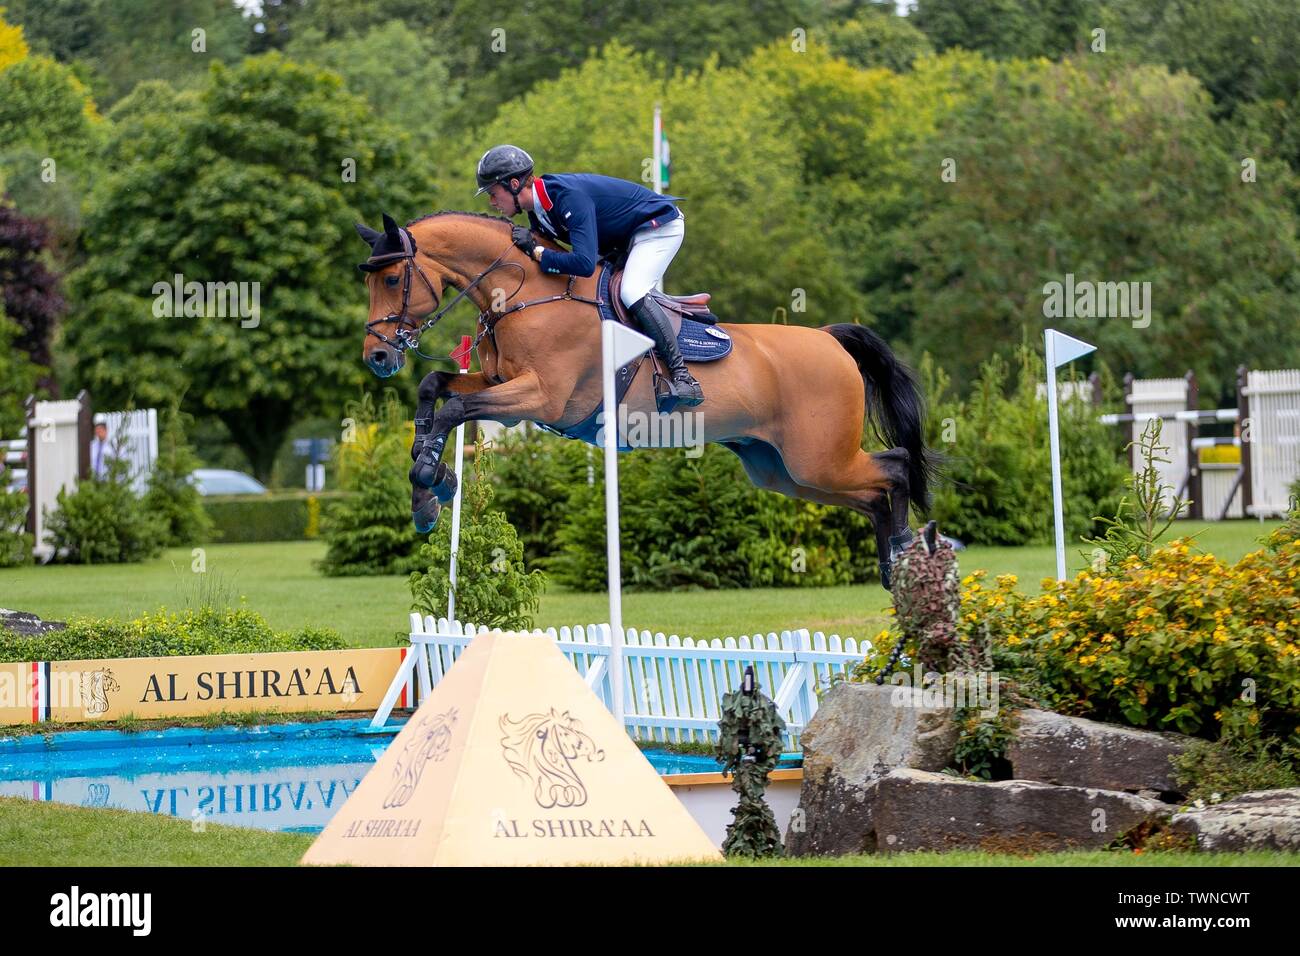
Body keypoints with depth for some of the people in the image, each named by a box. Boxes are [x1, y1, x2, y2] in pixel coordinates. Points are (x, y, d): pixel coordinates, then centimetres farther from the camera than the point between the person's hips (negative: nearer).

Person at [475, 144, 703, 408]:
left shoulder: (569, 197, -35)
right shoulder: (537, 209, -6)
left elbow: (584, 263, -43)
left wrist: (536, 251, -36)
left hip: (660, 225, -10)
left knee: (632, 293, -25)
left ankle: (681, 374, -23)